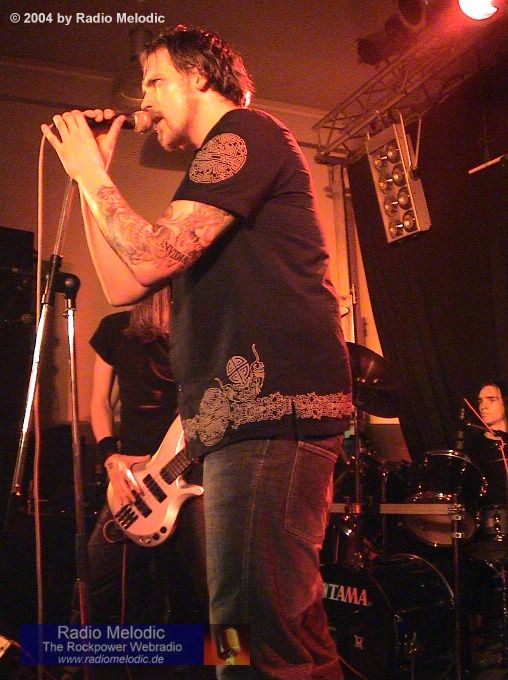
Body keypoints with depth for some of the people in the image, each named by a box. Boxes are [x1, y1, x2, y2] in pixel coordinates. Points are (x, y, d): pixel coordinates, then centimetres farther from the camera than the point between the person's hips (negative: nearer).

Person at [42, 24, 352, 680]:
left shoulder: (246, 133, -1)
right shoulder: (221, 165, 28)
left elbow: (150, 258, -13)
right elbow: (123, 284, 22)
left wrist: (90, 173, 3)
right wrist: (91, 173, 21)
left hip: (271, 408, -11)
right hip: (246, 414, 11)